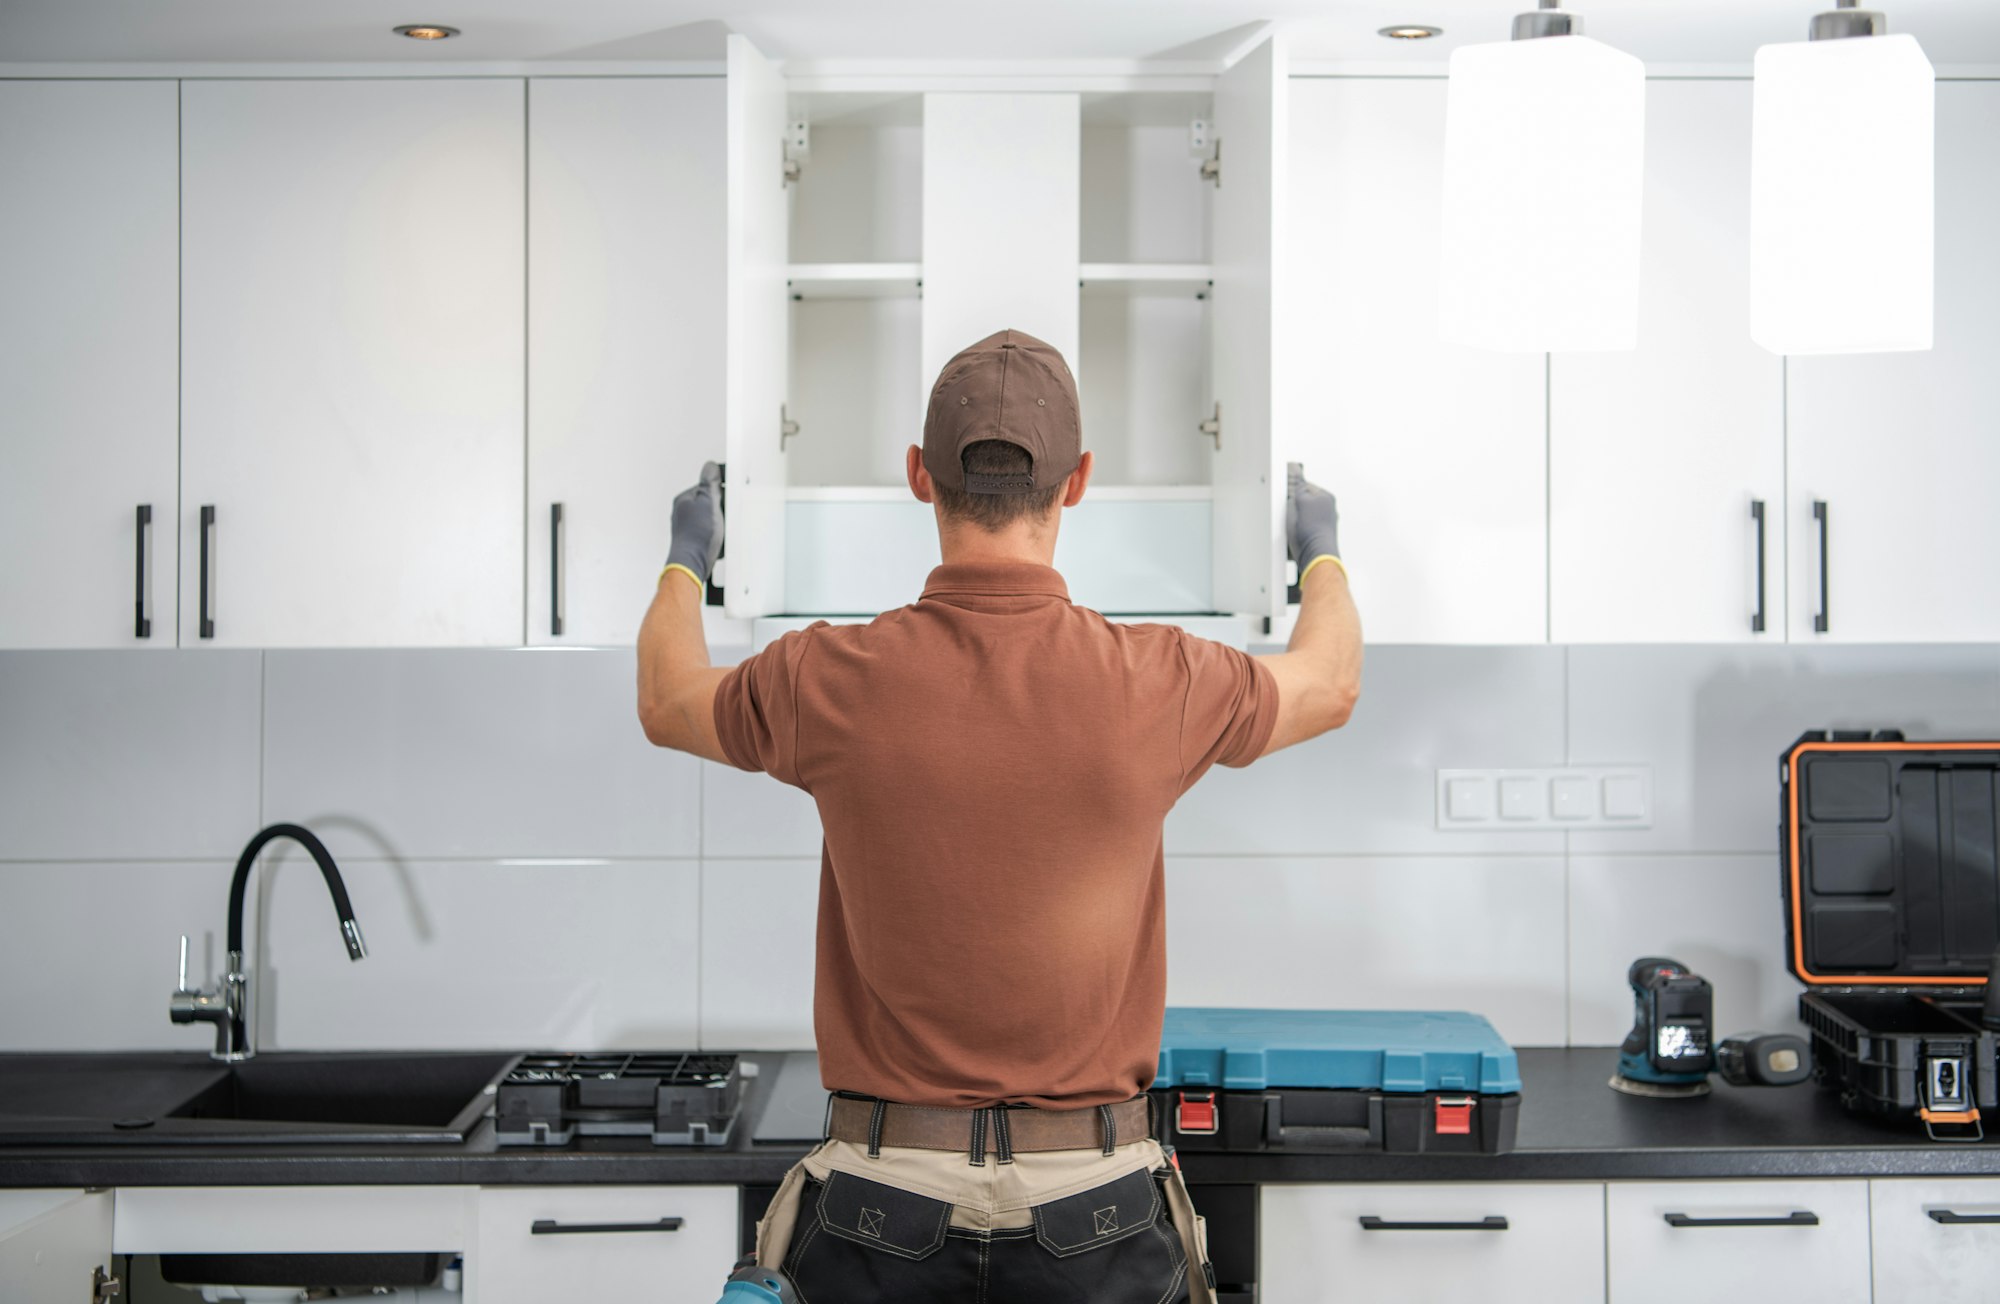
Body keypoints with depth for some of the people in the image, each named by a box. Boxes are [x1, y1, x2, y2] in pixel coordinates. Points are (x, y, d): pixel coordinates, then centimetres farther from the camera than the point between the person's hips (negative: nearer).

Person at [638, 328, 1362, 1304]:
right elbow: (1330, 683, 13)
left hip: (886, 1204, 0)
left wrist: (685, 562, 34)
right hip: (1090, 1205, 0)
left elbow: (667, 703, 14)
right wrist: (1321, 555, 35)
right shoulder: (1158, 684, -10)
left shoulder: (833, 682, -10)